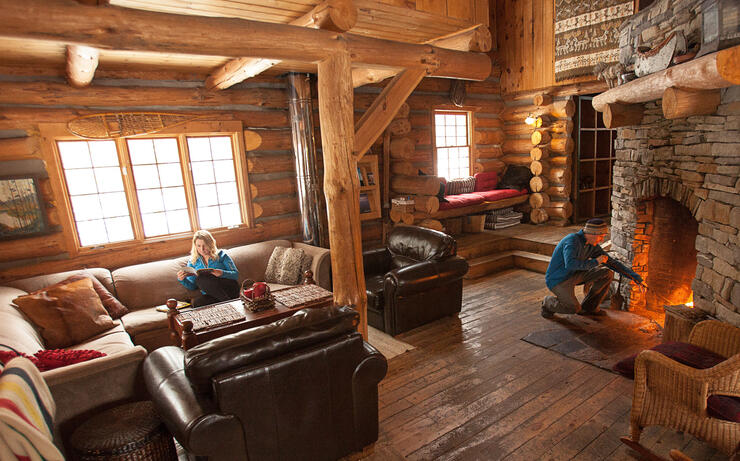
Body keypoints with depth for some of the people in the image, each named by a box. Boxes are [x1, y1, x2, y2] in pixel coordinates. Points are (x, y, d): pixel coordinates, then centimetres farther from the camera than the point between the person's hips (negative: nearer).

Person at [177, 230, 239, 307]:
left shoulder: (221, 255, 8)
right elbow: (192, 286, 15)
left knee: (201, 278, -27)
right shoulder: (193, 262, 17)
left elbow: (236, 274, 1)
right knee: (196, 303, -31)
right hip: (211, 296, 3)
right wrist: (182, 280, -6)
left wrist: (222, 273, -18)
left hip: (230, 289, -3)